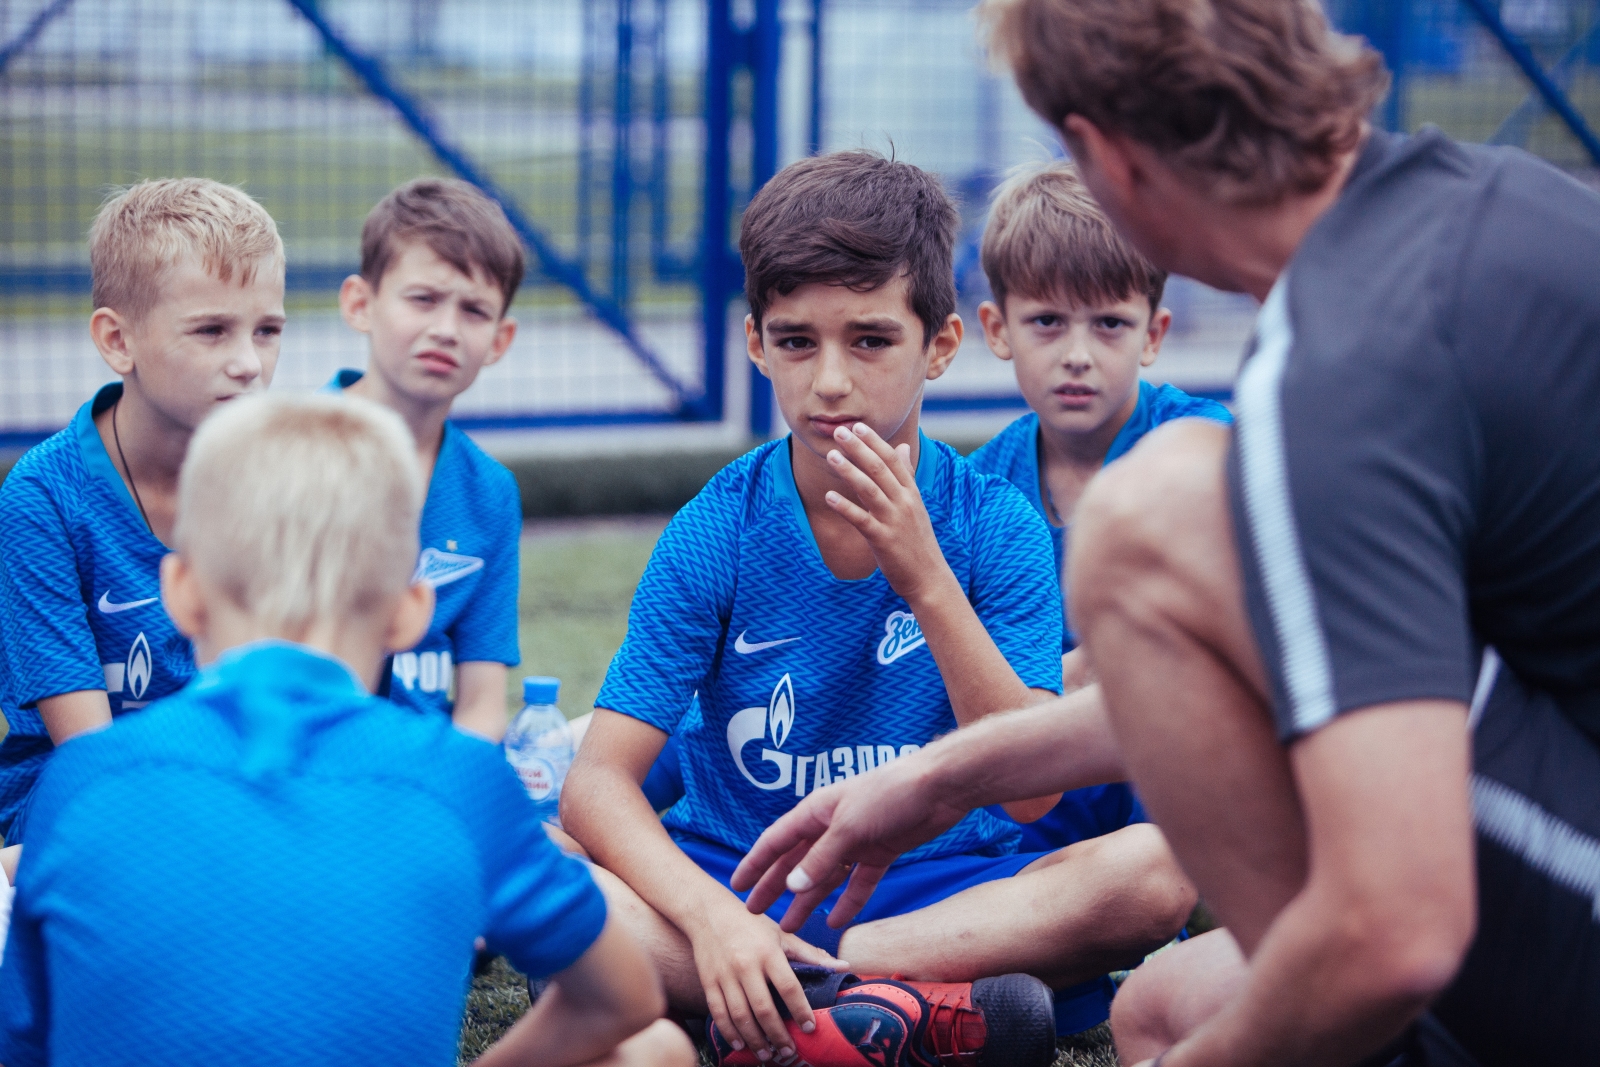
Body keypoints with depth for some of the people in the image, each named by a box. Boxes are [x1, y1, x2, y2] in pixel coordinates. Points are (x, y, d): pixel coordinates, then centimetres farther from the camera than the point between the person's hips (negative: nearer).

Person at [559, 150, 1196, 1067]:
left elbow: (1034, 790, -15)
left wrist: (926, 580, -24)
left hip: (942, 890, 0)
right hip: (737, 884, 0)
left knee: (1159, 867, -27)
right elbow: (599, 781, -13)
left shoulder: (996, 527, -5)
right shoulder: (714, 534, -6)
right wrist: (709, 915, -33)